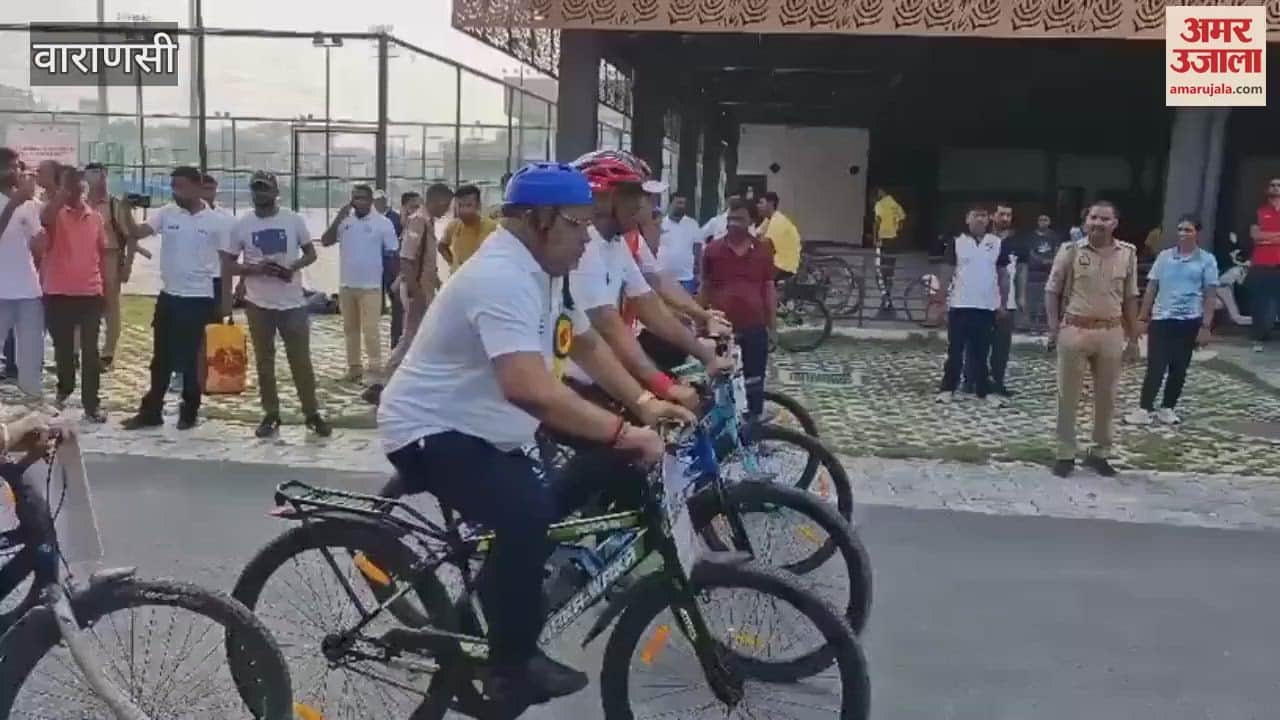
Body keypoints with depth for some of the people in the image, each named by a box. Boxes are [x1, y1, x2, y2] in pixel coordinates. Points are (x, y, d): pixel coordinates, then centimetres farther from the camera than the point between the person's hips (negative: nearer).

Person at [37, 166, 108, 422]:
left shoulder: (96, 217, 7)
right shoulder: (55, 213, -3)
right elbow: (44, 218, -29)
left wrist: (104, 282, 12)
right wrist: (63, 191, -32)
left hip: (90, 293, 2)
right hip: (59, 293, -2)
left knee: (90, 351, 0)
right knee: (63, 347, 12)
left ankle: (91, 404, 4)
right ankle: (65, 388, 36)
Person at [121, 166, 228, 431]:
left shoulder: (216, 221, -6)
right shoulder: (166, 213, 2)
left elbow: (226, 261, -3)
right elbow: (138, 232, -8)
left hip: (199, 299, -3)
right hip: (168, 296, 4)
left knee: (191, 360, 6)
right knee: (161, 359, 11)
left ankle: (189, 412, 19)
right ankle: (151, 411, 20)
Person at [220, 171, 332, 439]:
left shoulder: (294, 220, -1)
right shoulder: (241, 224, -1)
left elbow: (311, 253, 6)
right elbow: (228, 264, 2)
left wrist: (293, 267, -15)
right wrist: (255, 268, -17)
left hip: (293, 302, -1)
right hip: (258, 304, 1)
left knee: (301, 360, 2)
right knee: (264, 361, 8)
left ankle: (312, 413, 11)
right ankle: (271, 415, 18)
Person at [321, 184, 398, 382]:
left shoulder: (383, 223, -6)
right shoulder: (344, 221, 3)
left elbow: (392, 253, -3)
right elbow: (325, 242, -4)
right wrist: (339, 218, -11)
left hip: (370, 286, -4)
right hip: (346, 285, 5)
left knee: (370, 329, -5)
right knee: (350, 328, 12)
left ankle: (376, 369, 0)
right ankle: (354, 366, 22)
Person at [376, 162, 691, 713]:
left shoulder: (545, 271, 5)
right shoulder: (502, 277, -27)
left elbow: (585, 344, 15)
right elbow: (529, 389, -40)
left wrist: (644, 404, 3)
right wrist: (623, 433, -39)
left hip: (487, 433, 10)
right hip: (431, 432, -10)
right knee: (526, 513, -29)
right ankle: (511, 668, -11)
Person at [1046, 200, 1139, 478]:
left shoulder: (1127, 254, 3)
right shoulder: (1070, 250, -4)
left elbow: (1130, 298, 10)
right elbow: (1052, 291, 1)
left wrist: (1133, 337, 10)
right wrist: (1054, 328, -7)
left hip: (1111, 333, 2)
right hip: (1074, 330, -2)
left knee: (1106, 397, 9)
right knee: (1068, 395, 5)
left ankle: (1099, 452, 24)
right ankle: (1065, 453, 16)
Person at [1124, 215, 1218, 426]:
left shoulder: (1206, 260, -1)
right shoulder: (1164, 256, 4)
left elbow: (1209, 296, -1)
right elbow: (1151, 288, 7)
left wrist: (1205, 326, -6)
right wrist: (1142, 317, 5)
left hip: (1189, 321, -1)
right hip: (1161, 319, 1)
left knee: (1179, 369, 7)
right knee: (1155, 367, -2)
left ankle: (1167, 408, 19)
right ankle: (1144, 409, 1)